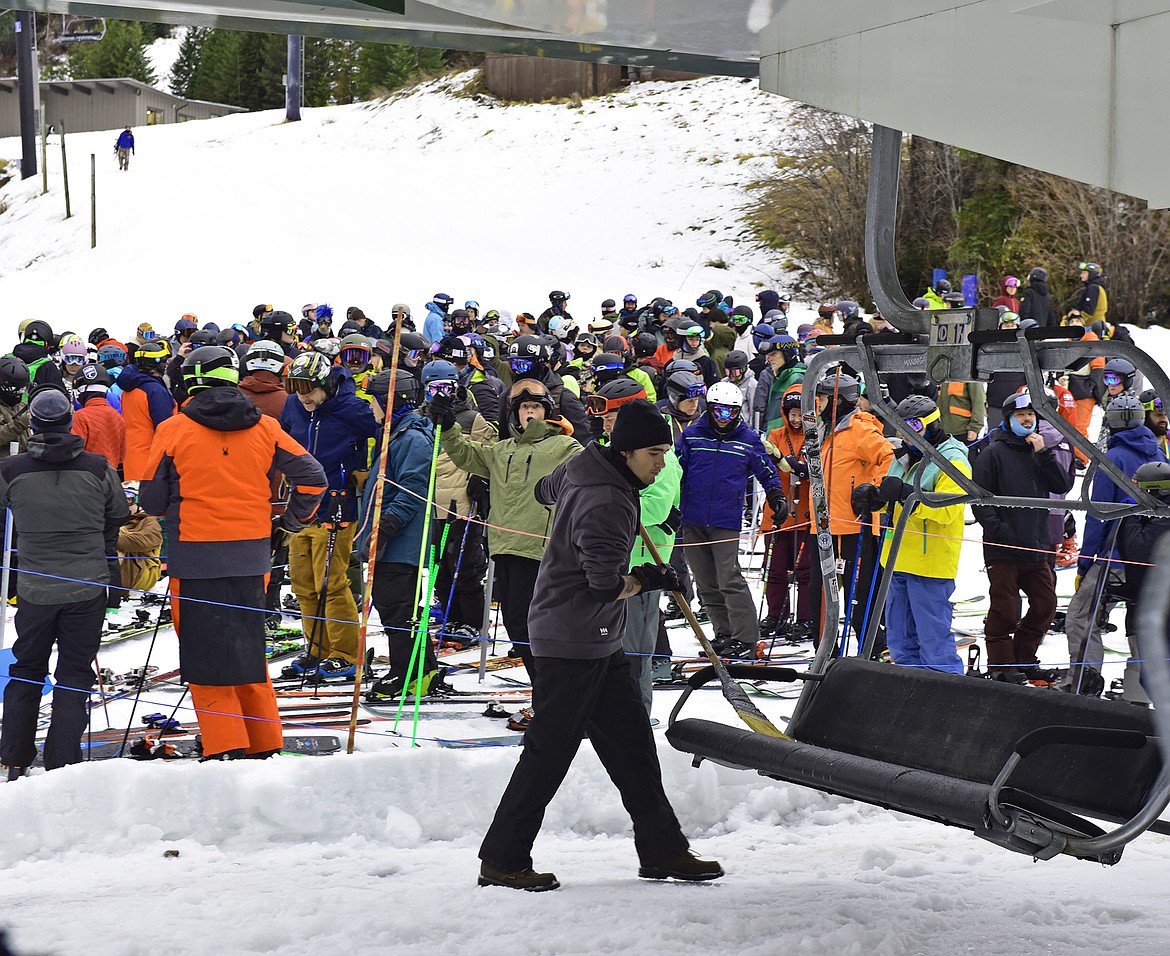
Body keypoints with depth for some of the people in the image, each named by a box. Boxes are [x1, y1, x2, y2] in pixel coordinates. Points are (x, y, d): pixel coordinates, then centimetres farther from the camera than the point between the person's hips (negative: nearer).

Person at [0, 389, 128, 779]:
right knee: (74, 675, 7)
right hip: (88, 589, 0)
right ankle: (62, 763, 2)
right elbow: (118, 519, 9)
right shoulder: (98, 468, -5)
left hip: (34, 589, 0)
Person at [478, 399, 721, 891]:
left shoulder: (582, 468, 5)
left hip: (598, 643, 10)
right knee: (549, 752, -4)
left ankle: (662, 850, 16)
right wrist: (649, 578, -6)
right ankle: (502, 860, 4)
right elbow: (607, 587, -25)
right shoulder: (607, 505, -25)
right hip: (572, 643, -10)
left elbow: (545, 491, 28)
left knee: (632, 741, 11)